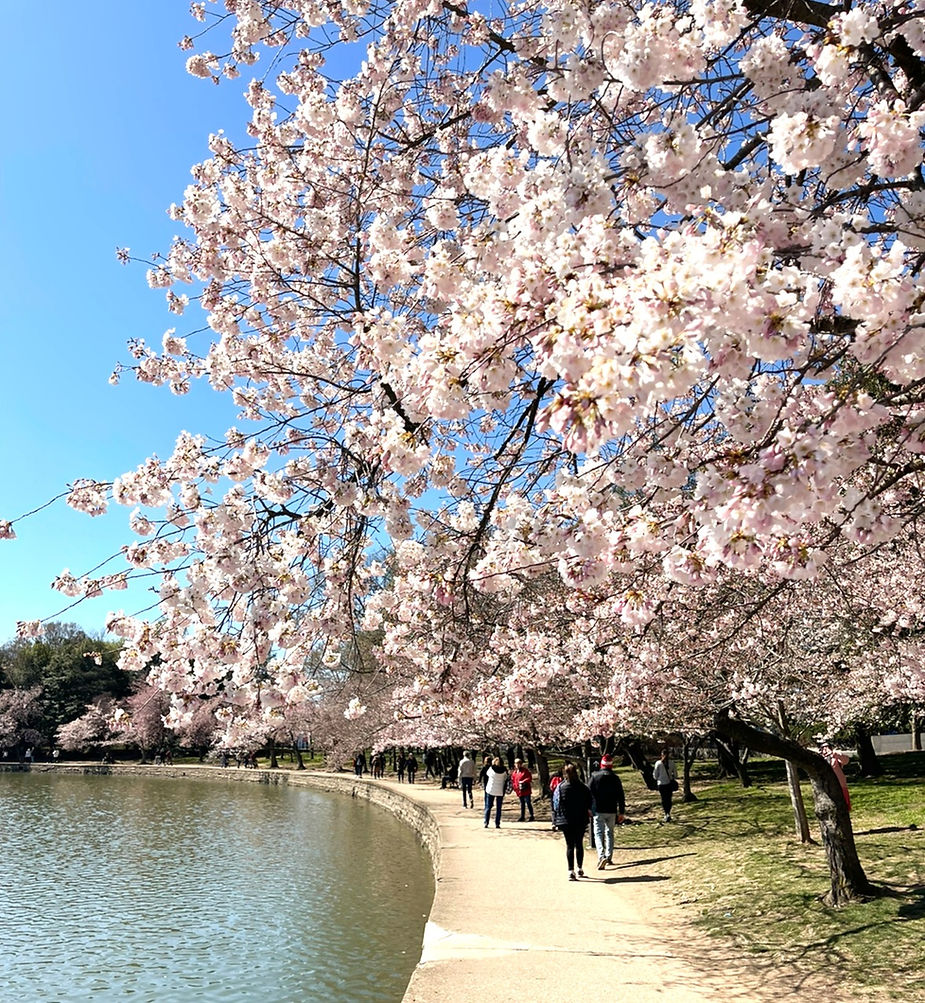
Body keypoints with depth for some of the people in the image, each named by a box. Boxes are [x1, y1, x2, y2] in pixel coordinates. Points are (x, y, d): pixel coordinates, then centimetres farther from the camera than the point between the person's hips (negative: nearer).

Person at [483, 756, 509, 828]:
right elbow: (505, 781, 1)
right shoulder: (504, 771, -4)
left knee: (488, 807, 8)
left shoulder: (491, 768, -8)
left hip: (490, 790, -1)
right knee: (498, 808, 8)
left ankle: (486, 823, 3)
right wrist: (504, 793, 9)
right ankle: (497, 824, 5)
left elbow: (487, 774, 11)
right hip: (500, 791, 1)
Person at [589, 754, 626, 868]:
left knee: (598, 833, -1)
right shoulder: (615, 778, 1)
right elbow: (621, 797, 3)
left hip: (598, 811, -2)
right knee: (609, 833, 17)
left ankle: (601, 856, -21)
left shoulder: (595, 776, -5)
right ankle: (609, 857, 16)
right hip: (612, 811, 2)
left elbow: (589, 793, -4)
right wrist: (621, 812, 9)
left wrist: (588, 809, 4)